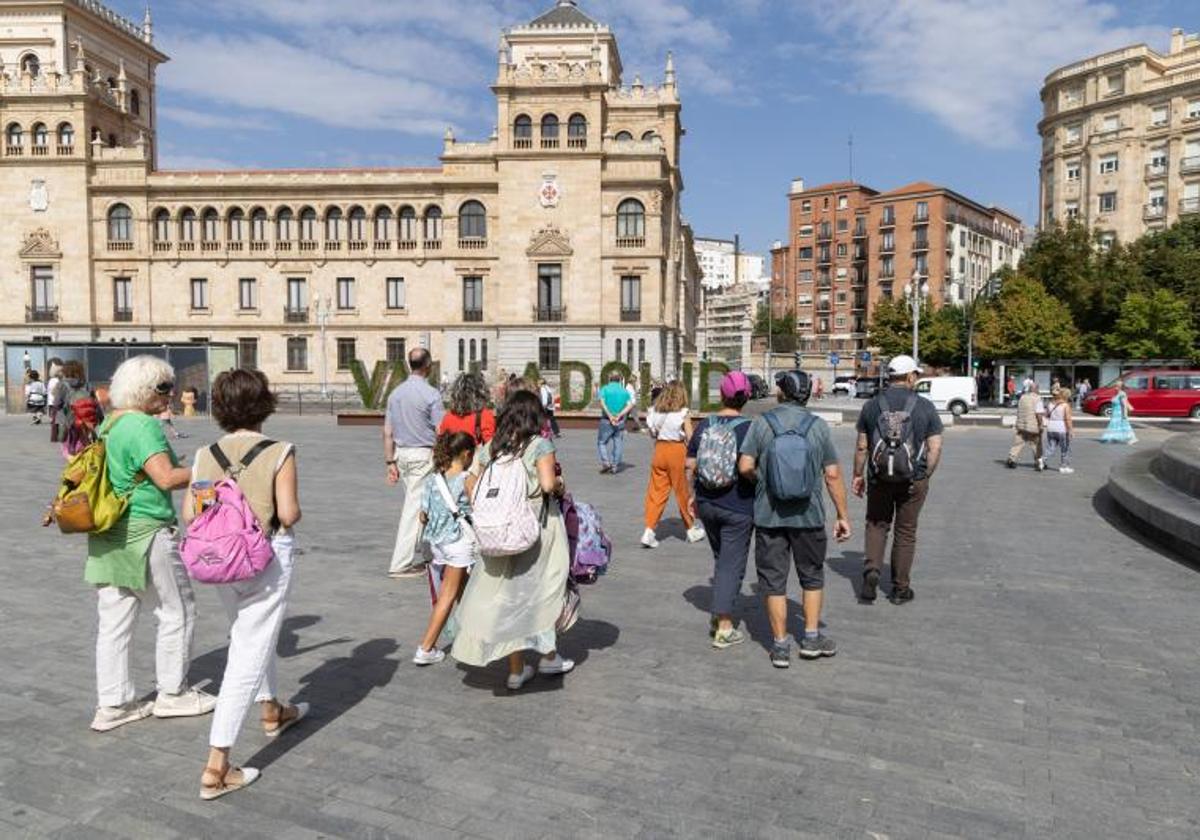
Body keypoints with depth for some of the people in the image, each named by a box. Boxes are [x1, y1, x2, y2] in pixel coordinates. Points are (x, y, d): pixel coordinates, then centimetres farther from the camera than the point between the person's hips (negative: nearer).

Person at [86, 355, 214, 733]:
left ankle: (113, 705, 19)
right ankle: (172, 694, 18)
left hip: (108, 537, 9)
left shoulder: (107, 425, 12)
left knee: (114, 622, 12)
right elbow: (166, 478, -24)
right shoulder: (144, 426, -17)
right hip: (144, 534, -9)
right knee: (177, 611, 7)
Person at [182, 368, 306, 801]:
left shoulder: (206, 455, -1)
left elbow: (189, 512, -1)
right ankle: (216, 768, -1)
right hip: (268, 557, -6)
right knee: (248, 657, -1)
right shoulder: (279, 453, -14)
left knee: (251, 634, 28)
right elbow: (289, 514, -18)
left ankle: (273, 711, 48)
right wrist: (293, 514, 5)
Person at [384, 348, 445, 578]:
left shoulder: (396, 393, 7)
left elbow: (387, 432, 8)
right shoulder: (430, 394, -13)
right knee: (415, 507, -1)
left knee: (416, 504, 17)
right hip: (424, 455, -6)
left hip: (402, 453, 7)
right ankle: (401, 564, 2)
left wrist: (390, 462, 14)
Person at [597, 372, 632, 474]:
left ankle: (605, 462, -5)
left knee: (601, 442, 10)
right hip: (620, 422, 2)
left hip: (606, 420, -2)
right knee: (618, 444, 9)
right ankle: (615, 466, 9)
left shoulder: (605, 389, 0)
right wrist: (619, 416, -12)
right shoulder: (624, 391, 7)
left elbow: (602, 403, -15)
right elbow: (630, 405, -7)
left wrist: (610, 416, -13)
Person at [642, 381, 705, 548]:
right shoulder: (683, 415, -10)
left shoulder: (656, 412, 1)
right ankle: (692, 529, 28)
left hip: (659, 449, 3)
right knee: (683, 492, 11)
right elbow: (691, 439, -12)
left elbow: (652, 433, 6)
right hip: (677, 451, -3)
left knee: (656, 491, 7)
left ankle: (649, 531, -2)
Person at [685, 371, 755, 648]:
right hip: (738, 506, -4)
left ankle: (718, 613, 30)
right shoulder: (748, 428, -12)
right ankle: (724, 629, 7)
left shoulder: (704, 425, 0)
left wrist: (694, 495, 14)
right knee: (732, 564, 4)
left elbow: (690, 466, 3)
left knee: (720, 559, 23)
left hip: (706, 503, 5)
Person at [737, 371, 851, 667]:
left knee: (773, 581, 8)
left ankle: (780, 646, 13)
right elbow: (833, 475, -3)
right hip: (808, 516, 1)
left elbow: (745, 466, -11)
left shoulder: (761, 423, -4)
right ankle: (812, 637, 22)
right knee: (812, 576, 19)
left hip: (769, 516, -1)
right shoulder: (818, 426, -2)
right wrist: (843, 515, 4)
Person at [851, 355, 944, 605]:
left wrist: (858, 475, 11)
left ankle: (871, 571, -5)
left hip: (879, 478, 1)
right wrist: (925, 476, 7)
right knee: (906, 532, 11)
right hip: (913, 480, -1)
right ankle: (900, 589, 19)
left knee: (876, 525, 16)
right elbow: (935, 448, -5)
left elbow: (862, 447, 0)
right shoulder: (925, 407, -4)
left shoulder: (872, 406, -1)